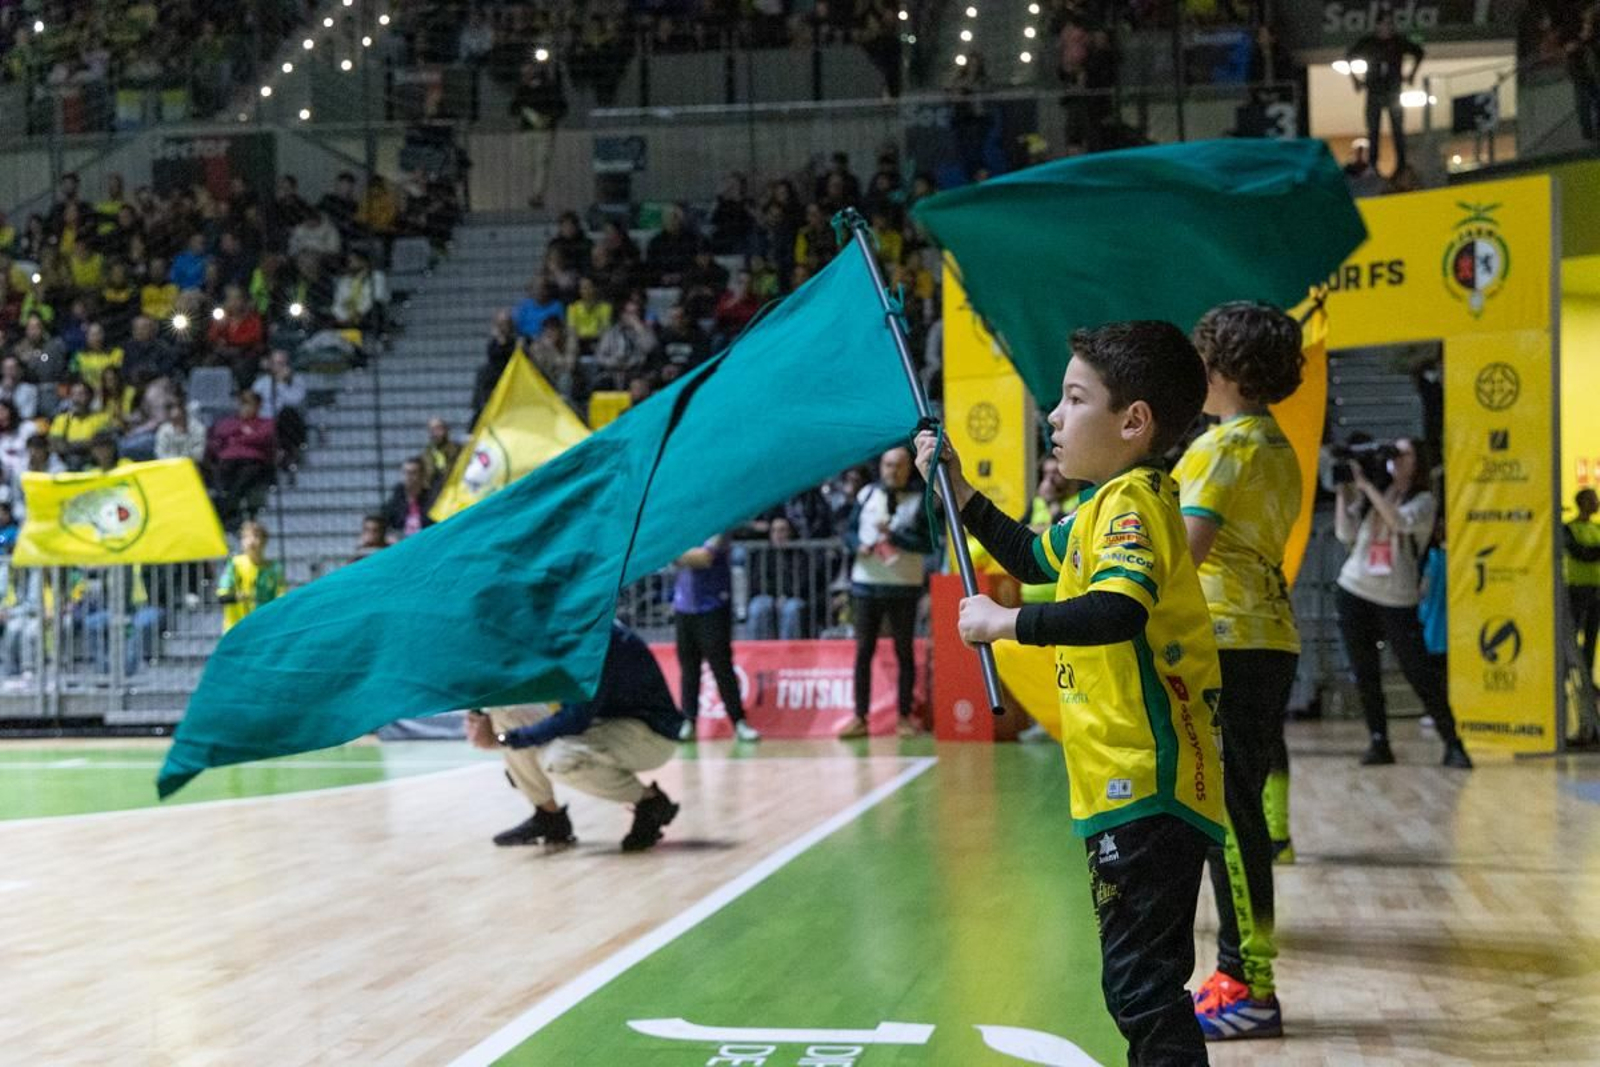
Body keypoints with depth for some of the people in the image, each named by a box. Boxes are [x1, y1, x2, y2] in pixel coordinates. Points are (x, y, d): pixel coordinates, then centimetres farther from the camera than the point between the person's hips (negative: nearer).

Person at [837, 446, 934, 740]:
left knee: (905, 652, 4)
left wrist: (893, 535, -17)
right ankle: (860, 718, 8)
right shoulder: (867, 495, 7)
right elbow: (849, 530, 10)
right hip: (865, 583, 2)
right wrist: (859, 545, -11)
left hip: (903, 586, -2)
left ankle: (905, 716, 12)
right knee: (863, 651, 4)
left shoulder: (919, 500, -1)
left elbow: (928, 543, -8)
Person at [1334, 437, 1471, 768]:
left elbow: (1400, 521, -21)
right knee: (1364, 675, 4)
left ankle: (1453, 745, 0)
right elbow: (1345, 534, 1)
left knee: (1420, 673, -6)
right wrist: (1342, 492, -5)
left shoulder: (1423, 500, -1)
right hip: (1354, 591, 4)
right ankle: (1379, 743, 12)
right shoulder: (1369, 496, 8)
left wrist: (1365, 485, -19)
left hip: (1397, 599, -4)